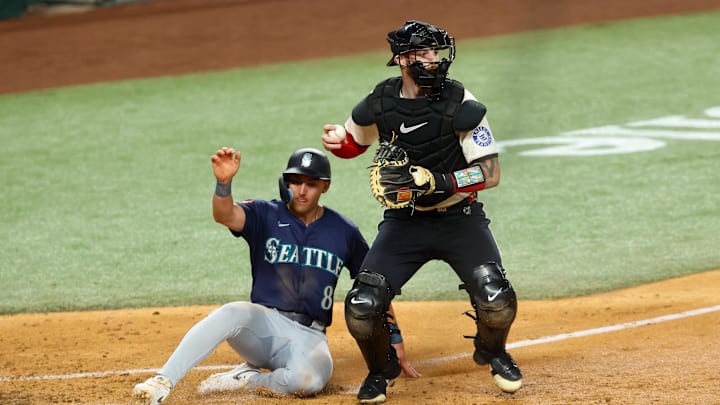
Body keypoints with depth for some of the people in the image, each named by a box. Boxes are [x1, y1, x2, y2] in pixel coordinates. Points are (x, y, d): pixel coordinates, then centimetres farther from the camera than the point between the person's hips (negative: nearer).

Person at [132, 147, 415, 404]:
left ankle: (250, 379, -7)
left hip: (309, 337, 1)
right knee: (233, 313, -36)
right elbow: (224, 215, -22)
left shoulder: (345, 232, 6)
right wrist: (224, 182, -44)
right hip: (264, 324, 0)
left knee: (310, 379, -35)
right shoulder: (265, 215, 1)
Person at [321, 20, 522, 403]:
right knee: (362, 307, -13)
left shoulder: (461, 105, -15)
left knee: (496, 300, -20)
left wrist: (441, 182, -31)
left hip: (460, 218, -2)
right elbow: (353, 141, 16)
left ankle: (492, 352, 17)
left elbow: (491, 173, -16)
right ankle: (380, 371, 19)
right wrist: (335, 140, -8)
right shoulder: (379, 104, -5)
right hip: (404, 222, 2)